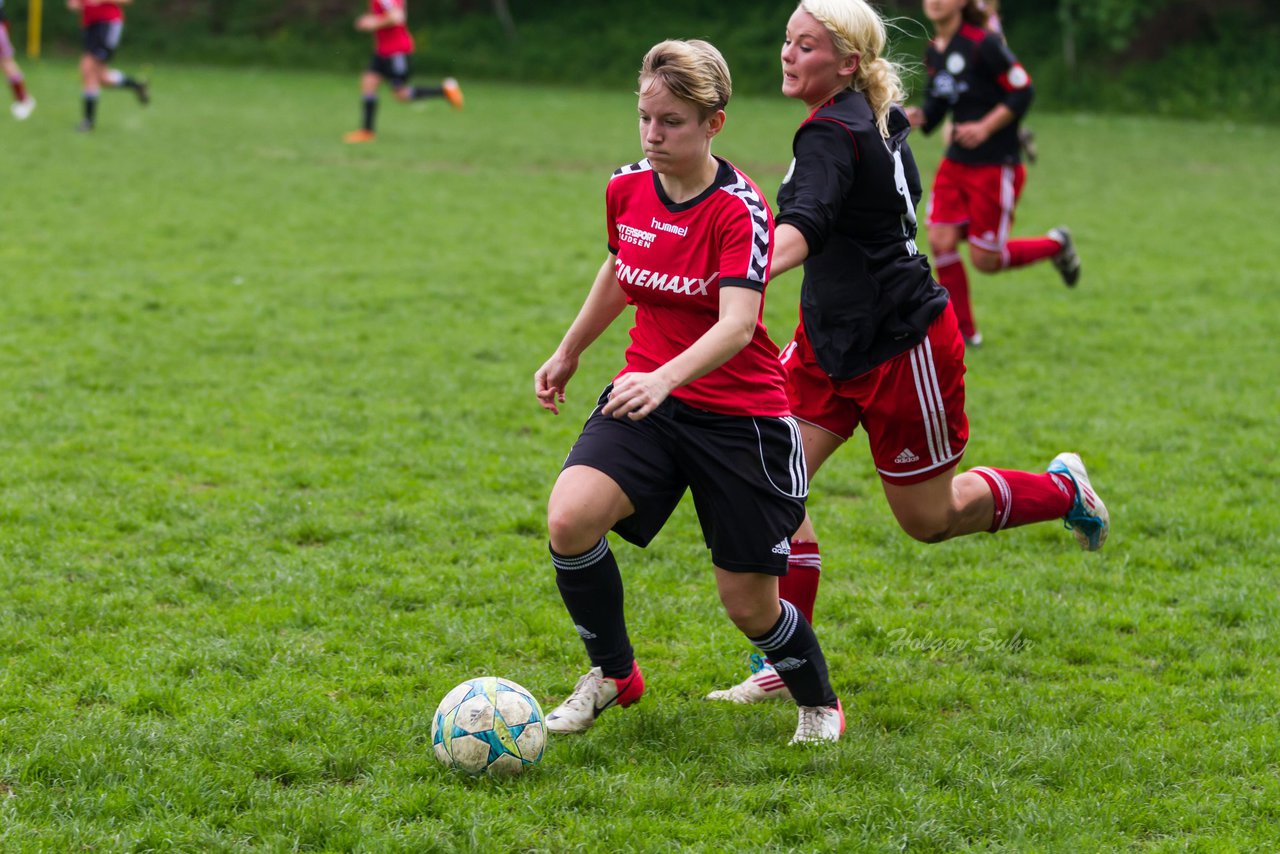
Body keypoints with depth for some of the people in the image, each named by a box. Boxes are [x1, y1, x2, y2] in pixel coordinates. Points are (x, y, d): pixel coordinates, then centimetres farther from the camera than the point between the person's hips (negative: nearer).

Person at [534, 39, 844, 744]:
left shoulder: (740, 209, -18)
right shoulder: (627, 188, 0)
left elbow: (737, 322, -32)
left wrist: (666, 378, -49)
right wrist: (568, 354, 27)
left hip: (740, 415, -4)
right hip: (645, 397, 4)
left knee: (748, 604, 0)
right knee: (570, 519, -24)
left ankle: (818, 703, 33)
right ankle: (613, 673, 0)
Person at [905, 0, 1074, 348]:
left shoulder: (983, 44, -17)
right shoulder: (933, 52, 6)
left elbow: (1022, 92, -14)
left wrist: (984, 127, -20)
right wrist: (920, 117, -8)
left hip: (996, 166, -7)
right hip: (956, 163, 7)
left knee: (984, 260, -2)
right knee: (941, 242, -4)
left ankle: (1055, 244, 25)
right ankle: (964, 332, 12)